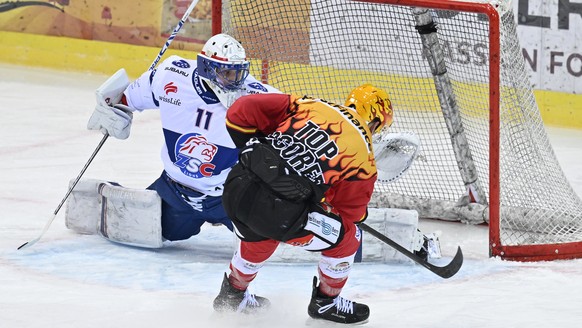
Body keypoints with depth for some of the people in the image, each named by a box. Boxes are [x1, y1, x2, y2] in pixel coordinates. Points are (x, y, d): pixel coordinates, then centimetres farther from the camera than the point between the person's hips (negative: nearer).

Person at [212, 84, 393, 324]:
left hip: (236, 187, 6)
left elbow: (240, 112, 10)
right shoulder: (363, 157, 5)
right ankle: (325, 302, 34)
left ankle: (232, 294, 56)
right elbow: (348, 212, 12)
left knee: (260, 236, 40)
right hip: (278, 213, -6)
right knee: (347, 237, 18)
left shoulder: (307, 106, 13)